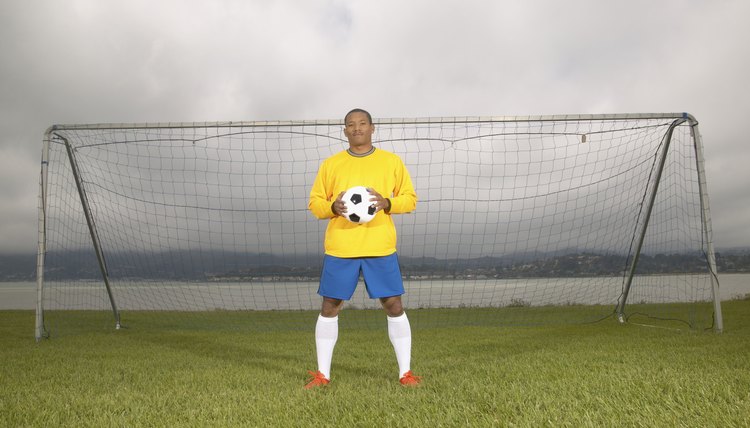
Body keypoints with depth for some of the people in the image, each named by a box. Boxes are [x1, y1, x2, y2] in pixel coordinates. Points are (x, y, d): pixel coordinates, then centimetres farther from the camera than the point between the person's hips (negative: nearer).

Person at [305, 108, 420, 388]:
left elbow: (410, 199, 7)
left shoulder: (392, 162, 7)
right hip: (340, 247, 1)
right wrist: (333, 207, -13)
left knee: (394, 306, -1)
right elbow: (315, 203, 9)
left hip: (381, 248, 0)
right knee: (329, 307, 3)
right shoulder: (330, 164, 8)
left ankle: (405, 373, 13)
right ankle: (322, 374, 16)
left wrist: (387, 203, -13)